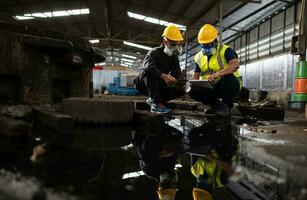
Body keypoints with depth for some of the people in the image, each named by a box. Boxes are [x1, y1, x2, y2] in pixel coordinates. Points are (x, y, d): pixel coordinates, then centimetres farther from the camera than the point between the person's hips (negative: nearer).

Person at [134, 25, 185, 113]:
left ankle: (152, 100, -1)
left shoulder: (174, 57, 5)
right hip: (144, 83, -6)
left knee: (181, 90, -11)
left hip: (159, 86, 6)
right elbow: (149, 67, -38)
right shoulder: (154, 52, -16)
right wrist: (163, 76, -54)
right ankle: (156, 104, -34)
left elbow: (177, 74, -4)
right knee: (151, 73, -37)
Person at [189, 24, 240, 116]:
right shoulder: (199, 57, 8)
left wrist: (216, 74, -39)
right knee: (194, 91, -20)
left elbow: (235, 65, -28)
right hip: (211, 87, 5)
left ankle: (226, 106, -13)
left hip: (229, 85, -4)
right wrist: (193, 83, -15)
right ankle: (216, 104, 6)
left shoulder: (225, 50, -10)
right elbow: (195, 75, 10)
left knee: (228, 76, -37)